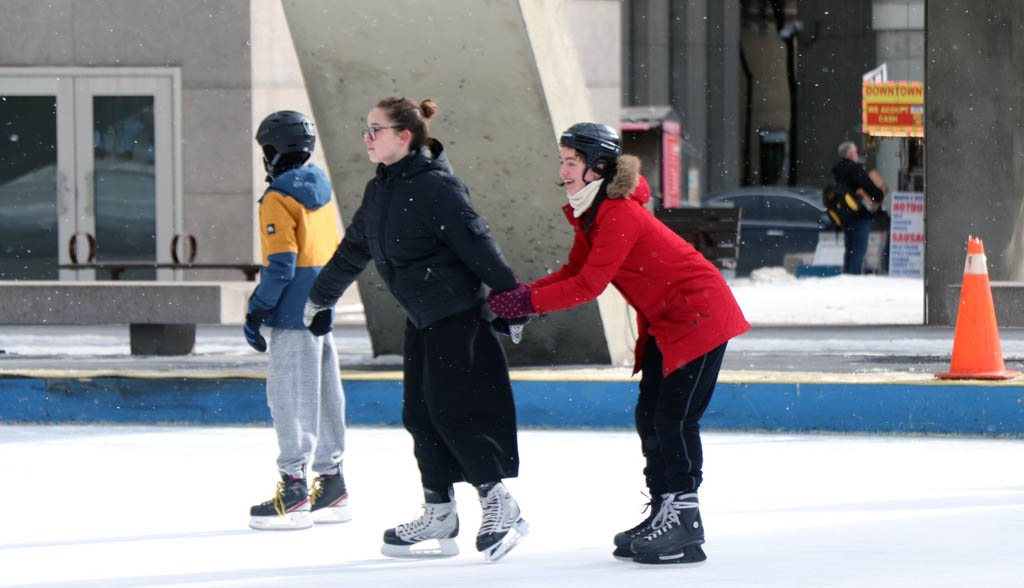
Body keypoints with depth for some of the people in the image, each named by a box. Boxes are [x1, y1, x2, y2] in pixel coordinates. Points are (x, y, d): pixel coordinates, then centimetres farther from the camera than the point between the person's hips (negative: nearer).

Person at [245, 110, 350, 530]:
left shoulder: (279, 198, -13)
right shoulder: (320, 190, 13)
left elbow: (280, 265, -18)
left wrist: (256, 311, -13)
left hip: (294, 312, -9)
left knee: (290, 395, -6)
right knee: (322, 393, 13)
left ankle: (294, 492, -8)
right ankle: (331, 488, 18)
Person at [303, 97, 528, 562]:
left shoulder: (435, 186, -16)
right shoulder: (379, 191, 12)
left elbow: (476, 244, -17)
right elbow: (354, 249, 25)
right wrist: (321, 296, 34)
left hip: (456, 311, -9)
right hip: (421, 315, 9)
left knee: (450, 410, -11)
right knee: (419, 414, 6)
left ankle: (499, 505, -1)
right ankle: (439, 515, 12)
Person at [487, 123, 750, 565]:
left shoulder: (620, 214, -24)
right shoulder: (589, 213, 7)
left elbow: (589, 286, -24)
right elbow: (574, 273, 8)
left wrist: (527, 302, -20)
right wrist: (522, 293, -6)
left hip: (699, 313, -10)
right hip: (663, 321, 10)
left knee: (675, 418, -10)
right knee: (650, 416, 11)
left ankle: (685, 525, -7)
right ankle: (663, 513, 19)